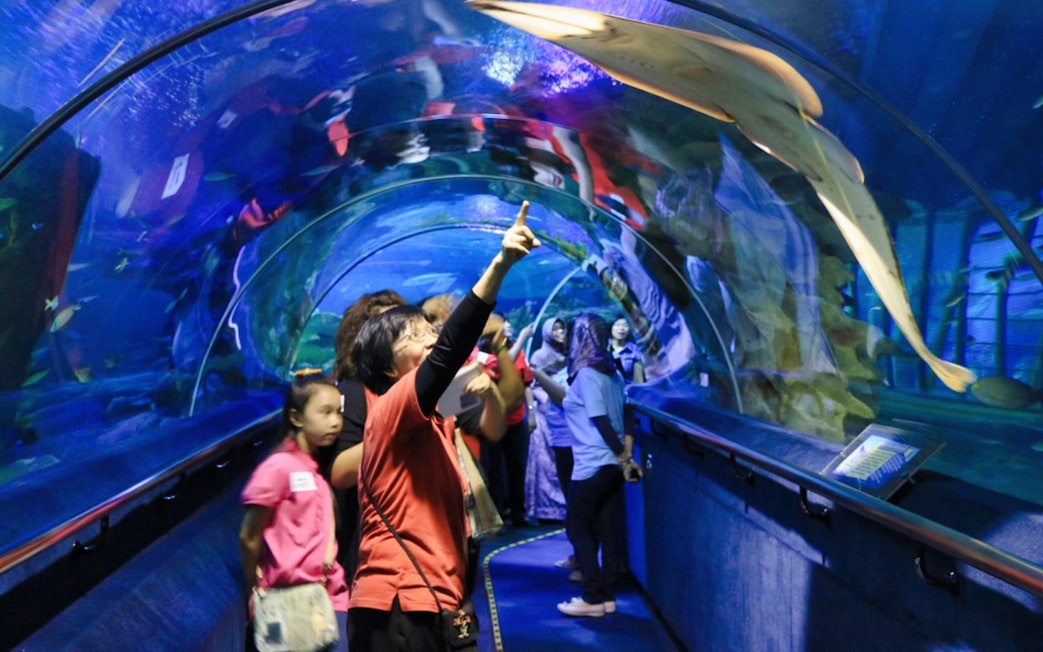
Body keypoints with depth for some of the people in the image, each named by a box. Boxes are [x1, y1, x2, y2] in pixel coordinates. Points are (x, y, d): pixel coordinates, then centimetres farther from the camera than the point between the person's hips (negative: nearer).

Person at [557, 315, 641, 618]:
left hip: (592, 465, -8)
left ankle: (593, 598, 6)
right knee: (609, 529, 11)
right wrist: (626, 454, 6)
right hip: (612, 464, 8)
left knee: (578, 527, 3)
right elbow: (625, 413, 10)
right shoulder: (611, 372, 11)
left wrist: (624, 459, -11)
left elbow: (601, 421, -17)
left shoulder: (586, 374, -13)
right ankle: (608, 596, 17)